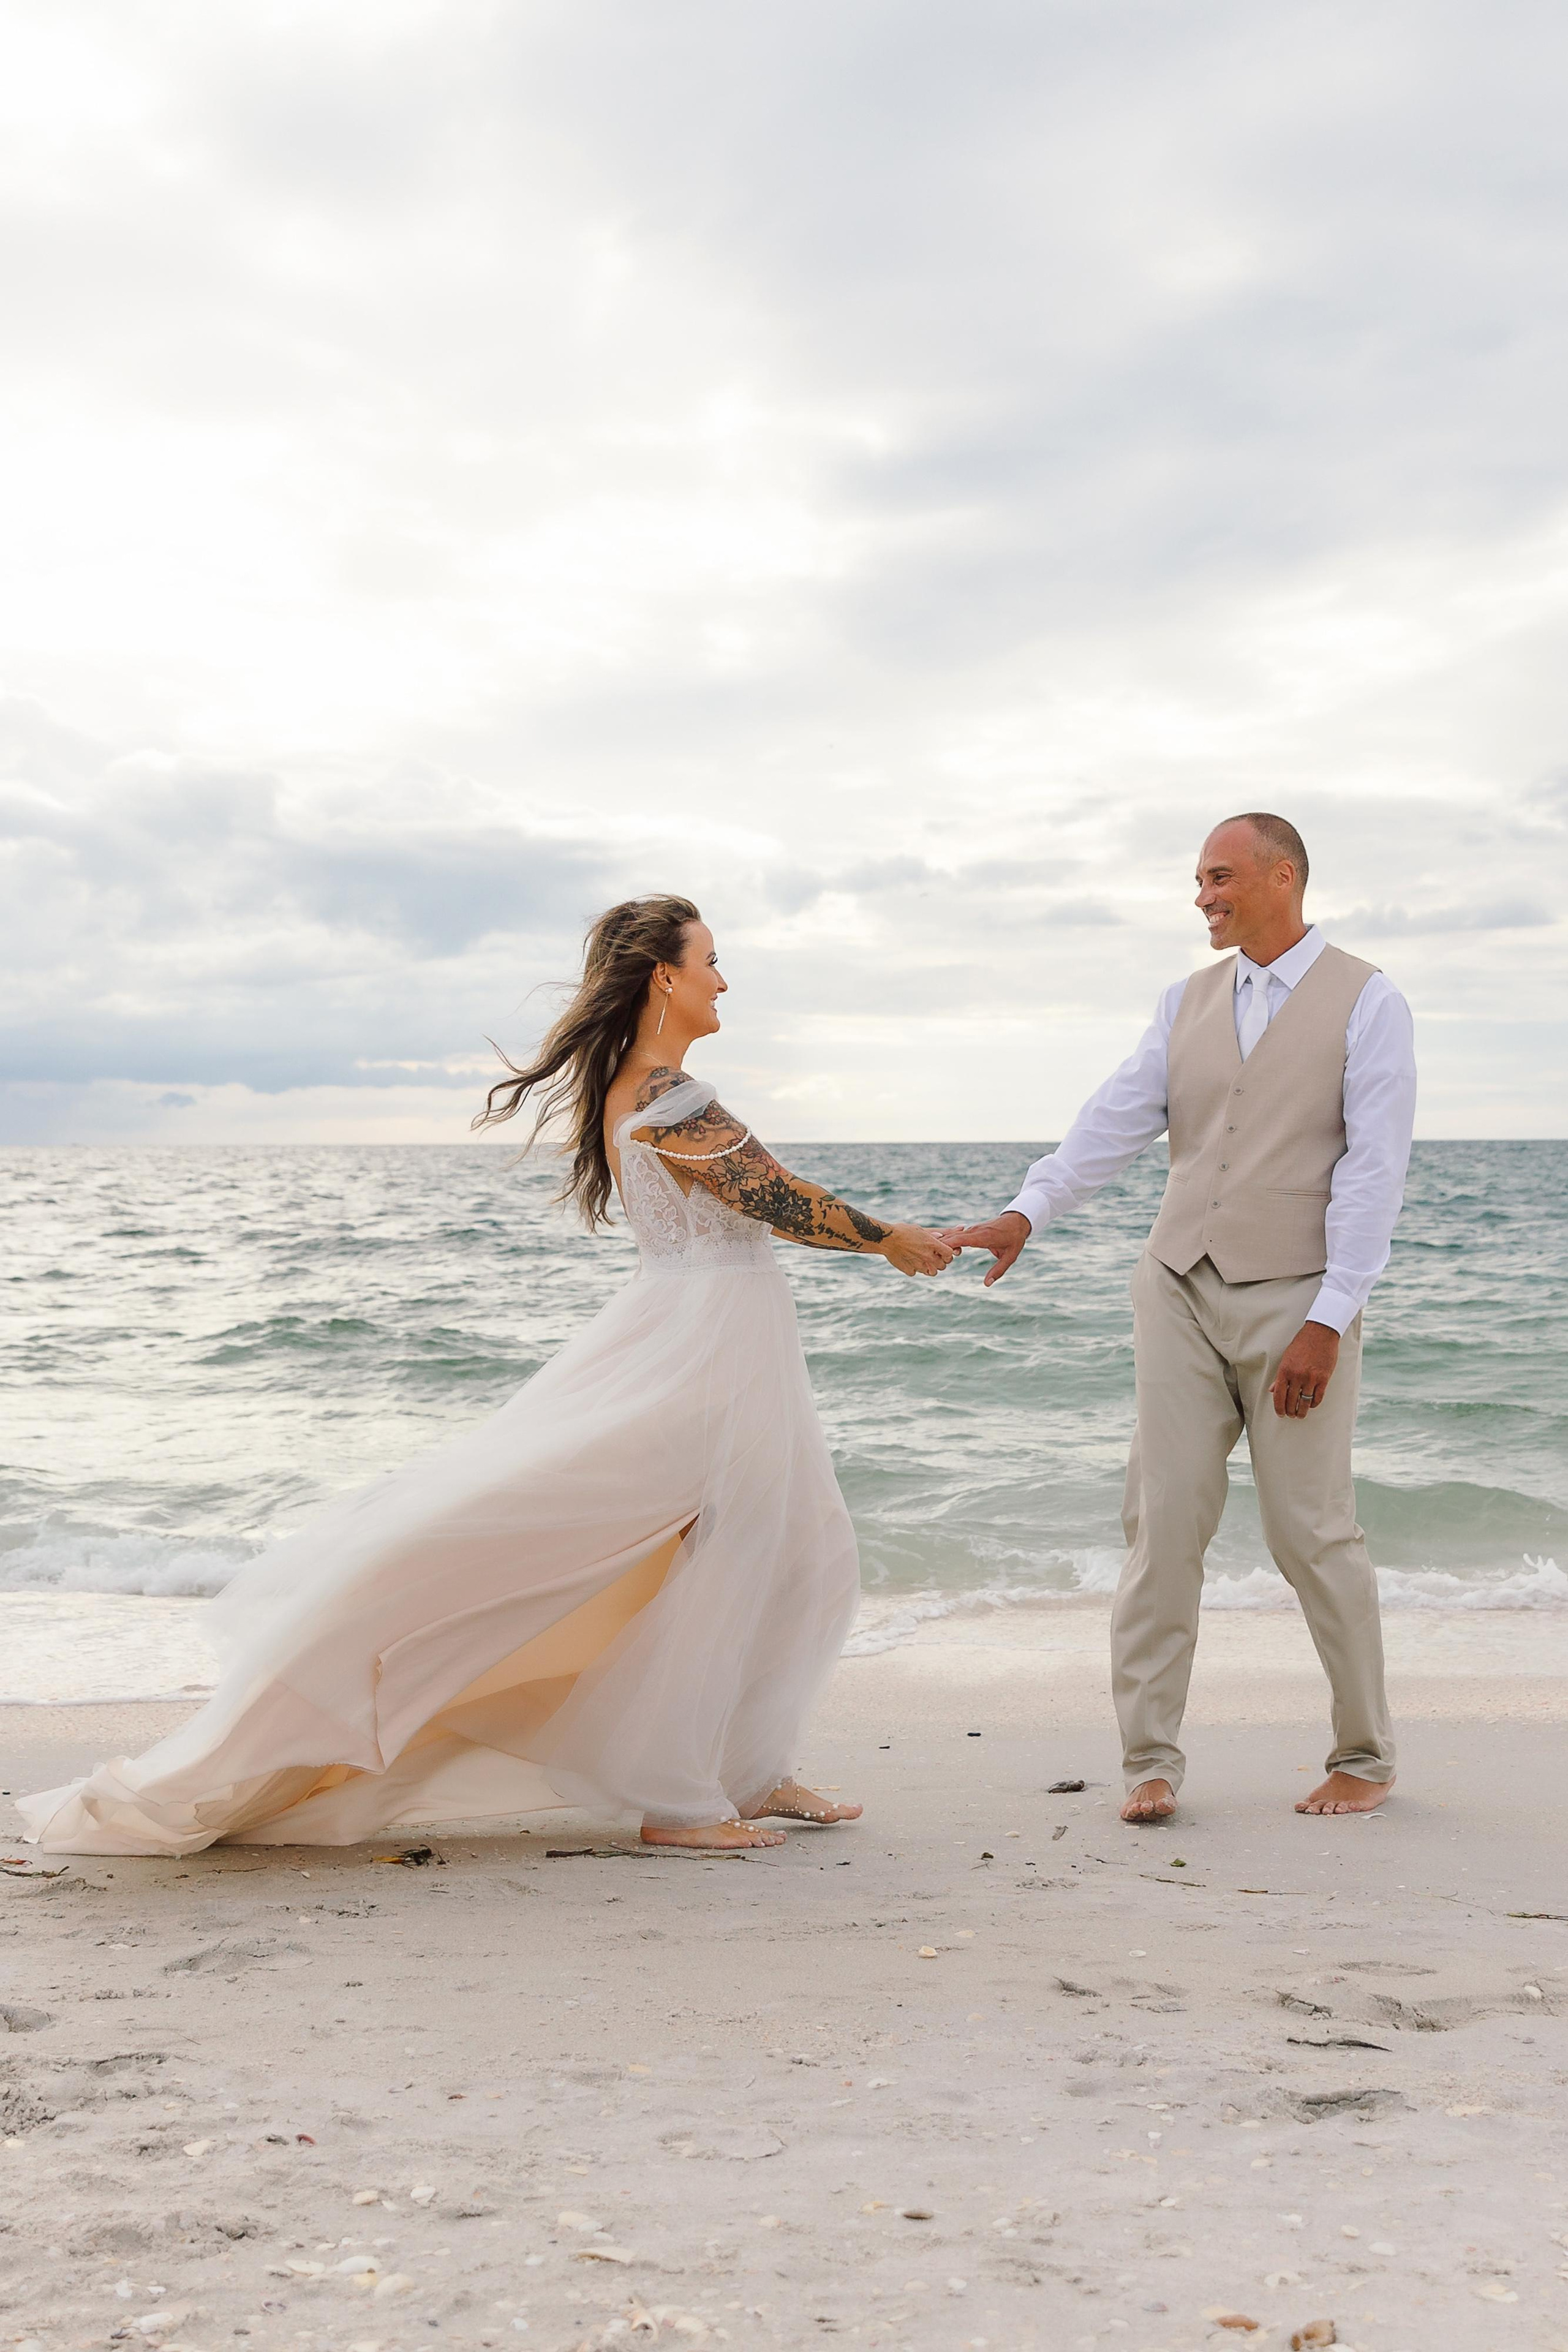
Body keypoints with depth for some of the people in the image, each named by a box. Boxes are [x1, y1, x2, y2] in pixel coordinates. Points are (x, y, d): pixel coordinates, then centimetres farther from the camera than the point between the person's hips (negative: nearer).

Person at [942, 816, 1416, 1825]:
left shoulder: (1367, 1004, -3)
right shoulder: (1188, 1003, 11)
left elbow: (1374, 1172, -9)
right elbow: (1116, 1120, 1)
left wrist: (1328, 1322, -16)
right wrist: (1026, 1213, -15)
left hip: (1295, 1296, -4)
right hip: (1182, 1289, 4)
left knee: (1314, 1532, 1)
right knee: (1164, 1522, -1)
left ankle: (1365, 1760, 19)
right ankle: (1151, 1763, 6)